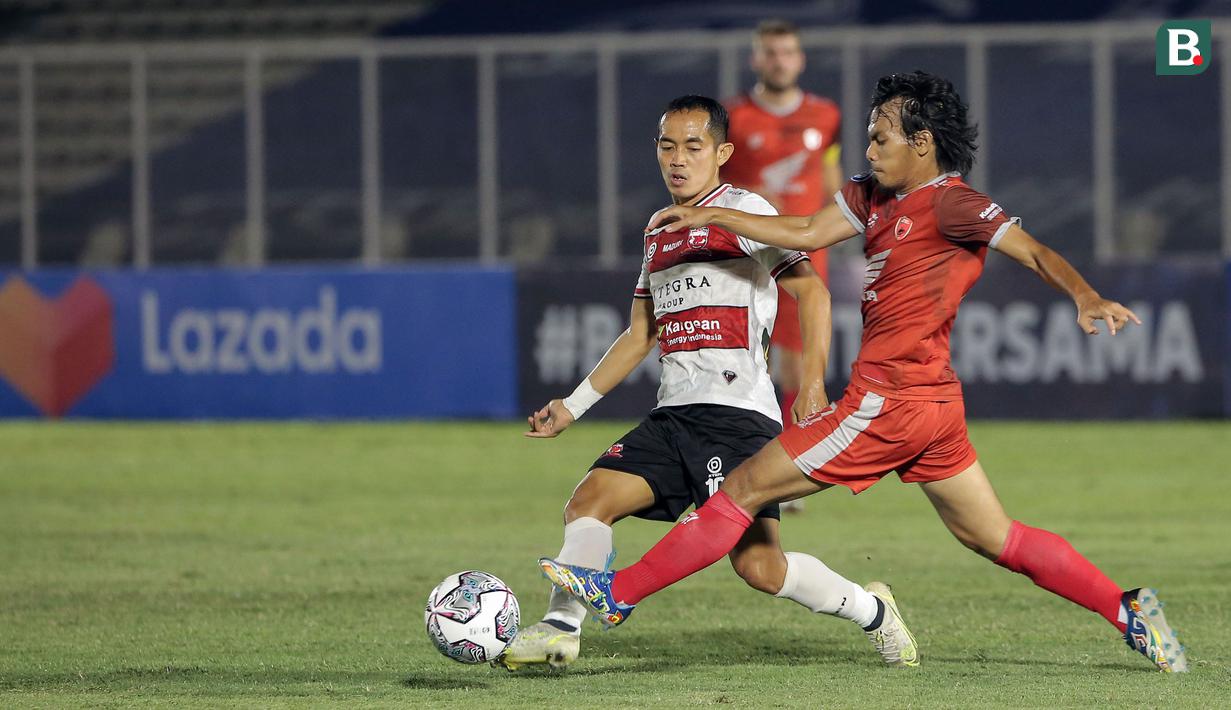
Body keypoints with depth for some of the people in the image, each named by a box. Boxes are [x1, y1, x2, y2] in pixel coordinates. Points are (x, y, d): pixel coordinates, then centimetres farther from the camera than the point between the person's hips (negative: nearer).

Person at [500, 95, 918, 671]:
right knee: (589, 501, -12)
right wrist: (573, 406, 25)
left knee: (758, 565, -13)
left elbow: (810, 291, -7)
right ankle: (560, 629, -10)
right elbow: (640, 335, 29)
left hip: (739, 413, -7)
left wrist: (812, 384, -18)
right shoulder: (659, 233, 21)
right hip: (673, 417, 7)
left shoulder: (743, 211, -1)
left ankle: (871, 610, 9)